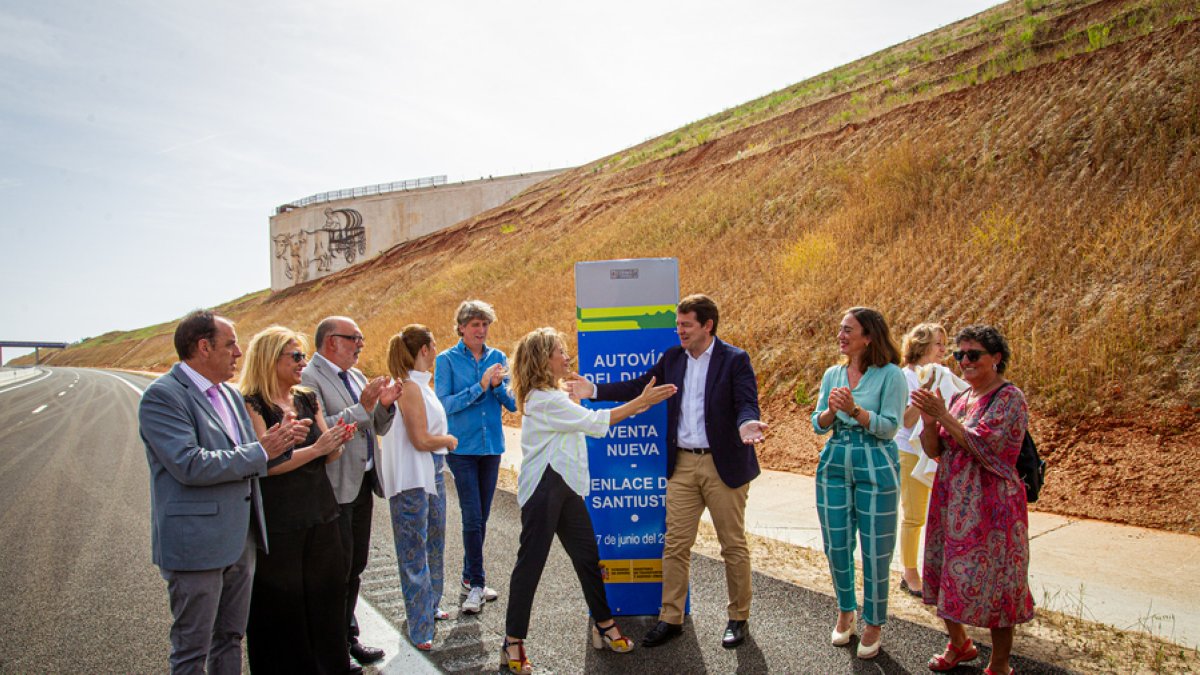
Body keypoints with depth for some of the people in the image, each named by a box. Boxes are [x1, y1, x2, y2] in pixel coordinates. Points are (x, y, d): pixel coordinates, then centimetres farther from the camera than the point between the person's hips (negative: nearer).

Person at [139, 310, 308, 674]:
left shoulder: (230, 394, 12)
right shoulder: (162, 396, -14)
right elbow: (191, 465, -24)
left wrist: (280, 440, -3)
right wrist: (261, 451, -17)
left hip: (240, 542, 8)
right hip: (196, 544, -8)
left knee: (230, 638, 20)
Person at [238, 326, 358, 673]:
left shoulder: (308, 399, 9)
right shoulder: (252, 405, -10)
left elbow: (329, 455, 10)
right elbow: (264, 463, -18)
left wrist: (339, 440, -11)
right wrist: (315, 449, -23)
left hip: (321, 514, 6)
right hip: (279, 522, -6)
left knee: (325, 595, 12)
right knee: (283, 605, 7)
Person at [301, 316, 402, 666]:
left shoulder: (357, 376, 13)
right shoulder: (309, 378, -13)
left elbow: (377, 428, 15)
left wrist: (385, 405, -4)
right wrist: (362, 407, -26)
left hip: (362, 484, 8)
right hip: (334, 490, -8)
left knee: (355, 567, 18)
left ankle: (348, 636, 33)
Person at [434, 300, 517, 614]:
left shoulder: (498, 358, 5)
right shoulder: (447, 360, -4)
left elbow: (513, 404, 3)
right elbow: (444, 403, -11)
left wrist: (498, 385, -16)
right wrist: (480, 386, -19)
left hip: (492, 446, 4)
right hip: (462, 447, -4)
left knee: (482, 516, 11)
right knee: (472, 517, -8)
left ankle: (470, 576, 26)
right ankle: (476, 582, 4)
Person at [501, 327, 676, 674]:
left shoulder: (554, 396, 15)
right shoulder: (544, 400, -18)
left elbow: (586, 421, 15)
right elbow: (595, 422, -18)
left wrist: (639, 402, 12)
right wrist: (641, 401, -13)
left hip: (565, 488, 10)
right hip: (543, 490, -10)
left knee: (587, 556, 13)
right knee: (531, 562, 0)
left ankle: (603, 626, 26)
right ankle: (513, 643, 12)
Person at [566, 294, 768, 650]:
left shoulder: (735, 360, -8)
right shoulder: (672, 358, 7)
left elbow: (747, 403, -16)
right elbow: (639, 387, 9)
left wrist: (746, 424, -39)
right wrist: (594, 391, 1)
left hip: (724, 465, -4)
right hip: (682, 464, 4)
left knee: (733, 545, 9)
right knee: (675, 544, 7)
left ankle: (739, 618, 25)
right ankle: (670, 618, 19)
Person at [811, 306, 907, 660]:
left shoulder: (890, 375, -8)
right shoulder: (833, 374, 7)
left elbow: (889, 427, -13)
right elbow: (817, 425, 6)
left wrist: (855, 410, -25)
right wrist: (830, 411, -15)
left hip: (875, 468, -5)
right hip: (834, 465, 5)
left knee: (875, 548, 4)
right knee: (836, 544, 11)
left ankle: (874, 623, 21)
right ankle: (845, 611, 31)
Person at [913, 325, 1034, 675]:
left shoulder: (1009, 398, -10)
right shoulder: (959, 398, 10)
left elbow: (981, 445, -21)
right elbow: (934, 450, 7)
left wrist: (943, 415, -21)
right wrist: (930, 422, -11)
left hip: (991, 504, -7)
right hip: (951, 502, 7)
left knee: (993, 581, 1)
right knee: (949, 577, 15)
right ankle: (958, 645, 37)